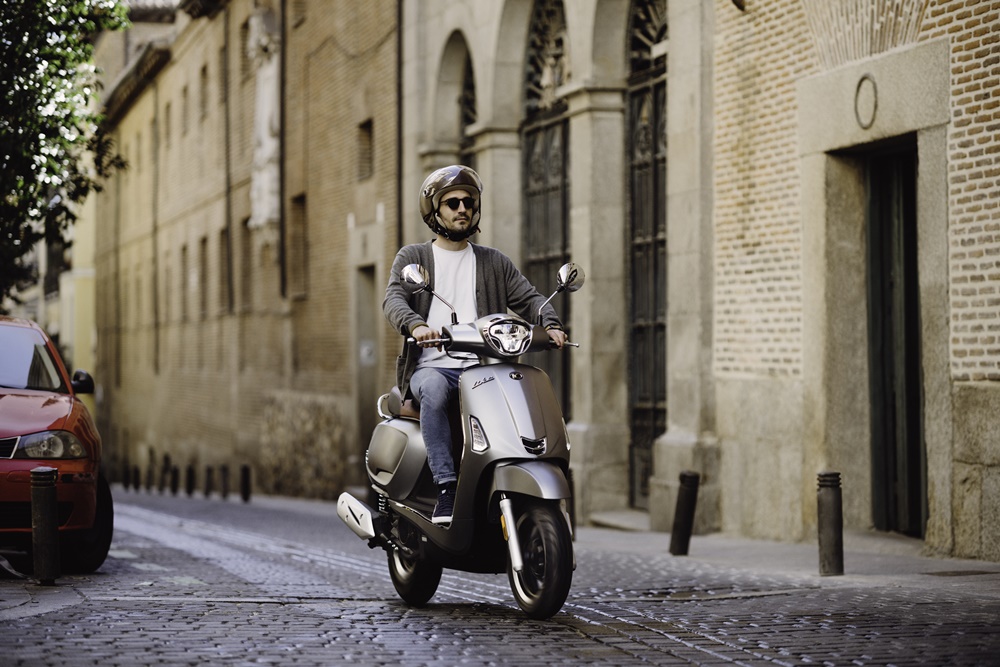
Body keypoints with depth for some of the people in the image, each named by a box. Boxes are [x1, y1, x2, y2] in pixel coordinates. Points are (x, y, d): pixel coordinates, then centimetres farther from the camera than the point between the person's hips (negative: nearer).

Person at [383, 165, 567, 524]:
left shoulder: (494, 262, 22)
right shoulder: (412, 257, 13)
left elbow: (528, 297, 12)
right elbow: (393, 299, -4)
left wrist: (551, 324, -12)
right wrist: (416, 325, -28)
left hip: (482, 368, 2)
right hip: (431, 366, -2)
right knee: (434, 390, -37)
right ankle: (446, 488, -40)